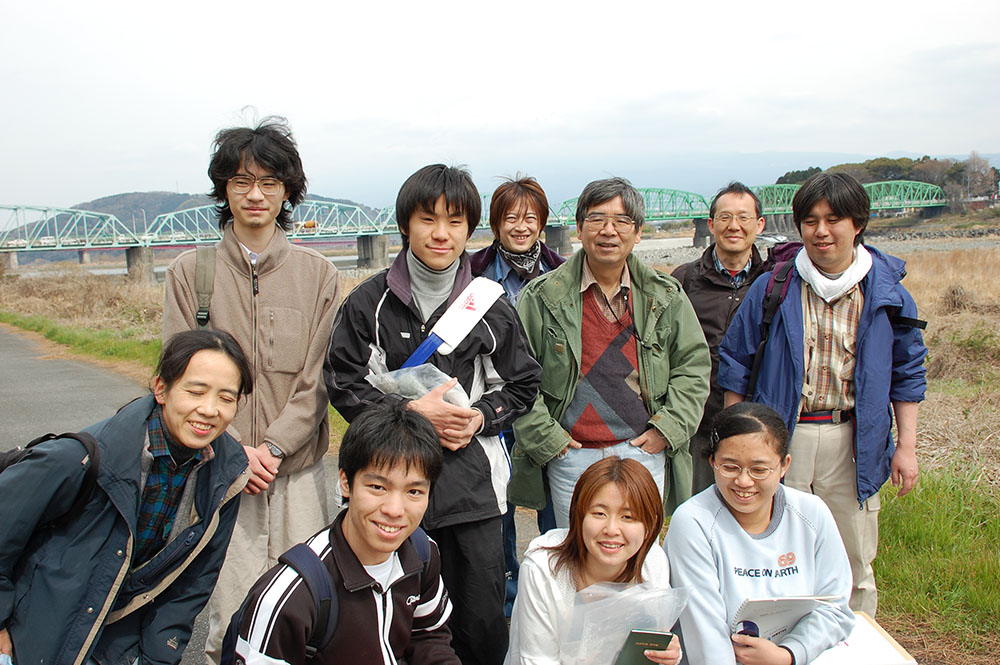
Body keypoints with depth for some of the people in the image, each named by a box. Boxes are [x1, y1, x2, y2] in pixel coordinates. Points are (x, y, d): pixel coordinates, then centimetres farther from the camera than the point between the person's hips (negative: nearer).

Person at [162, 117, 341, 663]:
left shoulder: (317, 274, 4)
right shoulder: (189, 272, 3)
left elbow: (317, 378, 1)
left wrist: (275, 445, -10)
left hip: (297, 467, 1)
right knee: (230, 620, 1)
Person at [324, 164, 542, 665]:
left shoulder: (490, 304, 4)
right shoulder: (369, 302, 0)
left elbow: (522, 384, 11)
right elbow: (343, 385, -1)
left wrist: (480, 416, -7)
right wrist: (411, 411, -14)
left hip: (471, 480, 1)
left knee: (483, 623, 4)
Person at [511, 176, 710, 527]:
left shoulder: (667, 297, 4)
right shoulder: (542, 297, -2)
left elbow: (694, 364, 7)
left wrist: (666, 429, -3)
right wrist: (545, 438, -7)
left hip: (645, 451, 1)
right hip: (571, 457, -1)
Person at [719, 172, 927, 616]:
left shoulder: (886, 292, 3)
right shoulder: (772, 287, -1)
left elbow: (907, 372, 10)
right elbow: (736, 362, 5)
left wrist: (906, 445, 6)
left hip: (853, 440, 1)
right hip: (781, 435, -1)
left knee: (853, 564, 10)